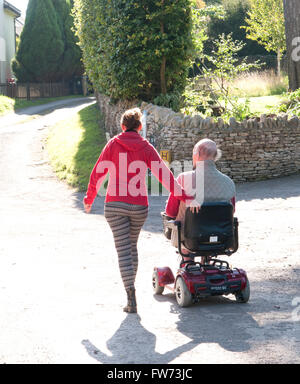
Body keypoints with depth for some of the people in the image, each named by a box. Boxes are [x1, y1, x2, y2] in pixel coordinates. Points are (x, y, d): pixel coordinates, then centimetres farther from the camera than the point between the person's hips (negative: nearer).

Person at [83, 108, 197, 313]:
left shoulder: (113, 144, 1)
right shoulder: (146, 147, 2)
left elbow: (98, 173, 1)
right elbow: (163, 174, -6)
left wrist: (89, 198, 13)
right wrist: (184, 196, -8)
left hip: (115, 204, -2)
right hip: (139, 206, 2)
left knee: (123, 249, -3)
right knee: (132, 245, 21)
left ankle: (131, 295, -13)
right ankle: (130, 284, 31)